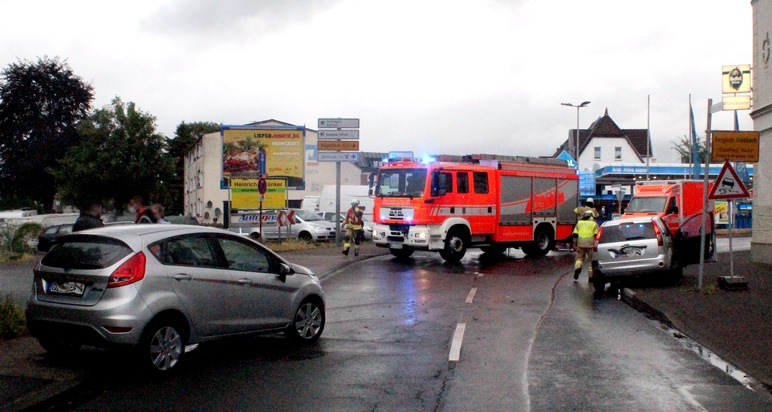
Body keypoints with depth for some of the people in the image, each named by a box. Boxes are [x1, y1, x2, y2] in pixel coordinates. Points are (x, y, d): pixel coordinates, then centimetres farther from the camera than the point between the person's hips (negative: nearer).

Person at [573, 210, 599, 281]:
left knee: (579, 257, 12)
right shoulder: (594, 224, 3)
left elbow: (575, 235, 9)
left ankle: (577, 267, -17)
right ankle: (590, 276, 8)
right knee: (591, 260, 8)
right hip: (590, 245, -2)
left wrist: (575, 244, 15)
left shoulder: (579, 223, 11)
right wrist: (596, 245, -1)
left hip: (580, 244, 2)